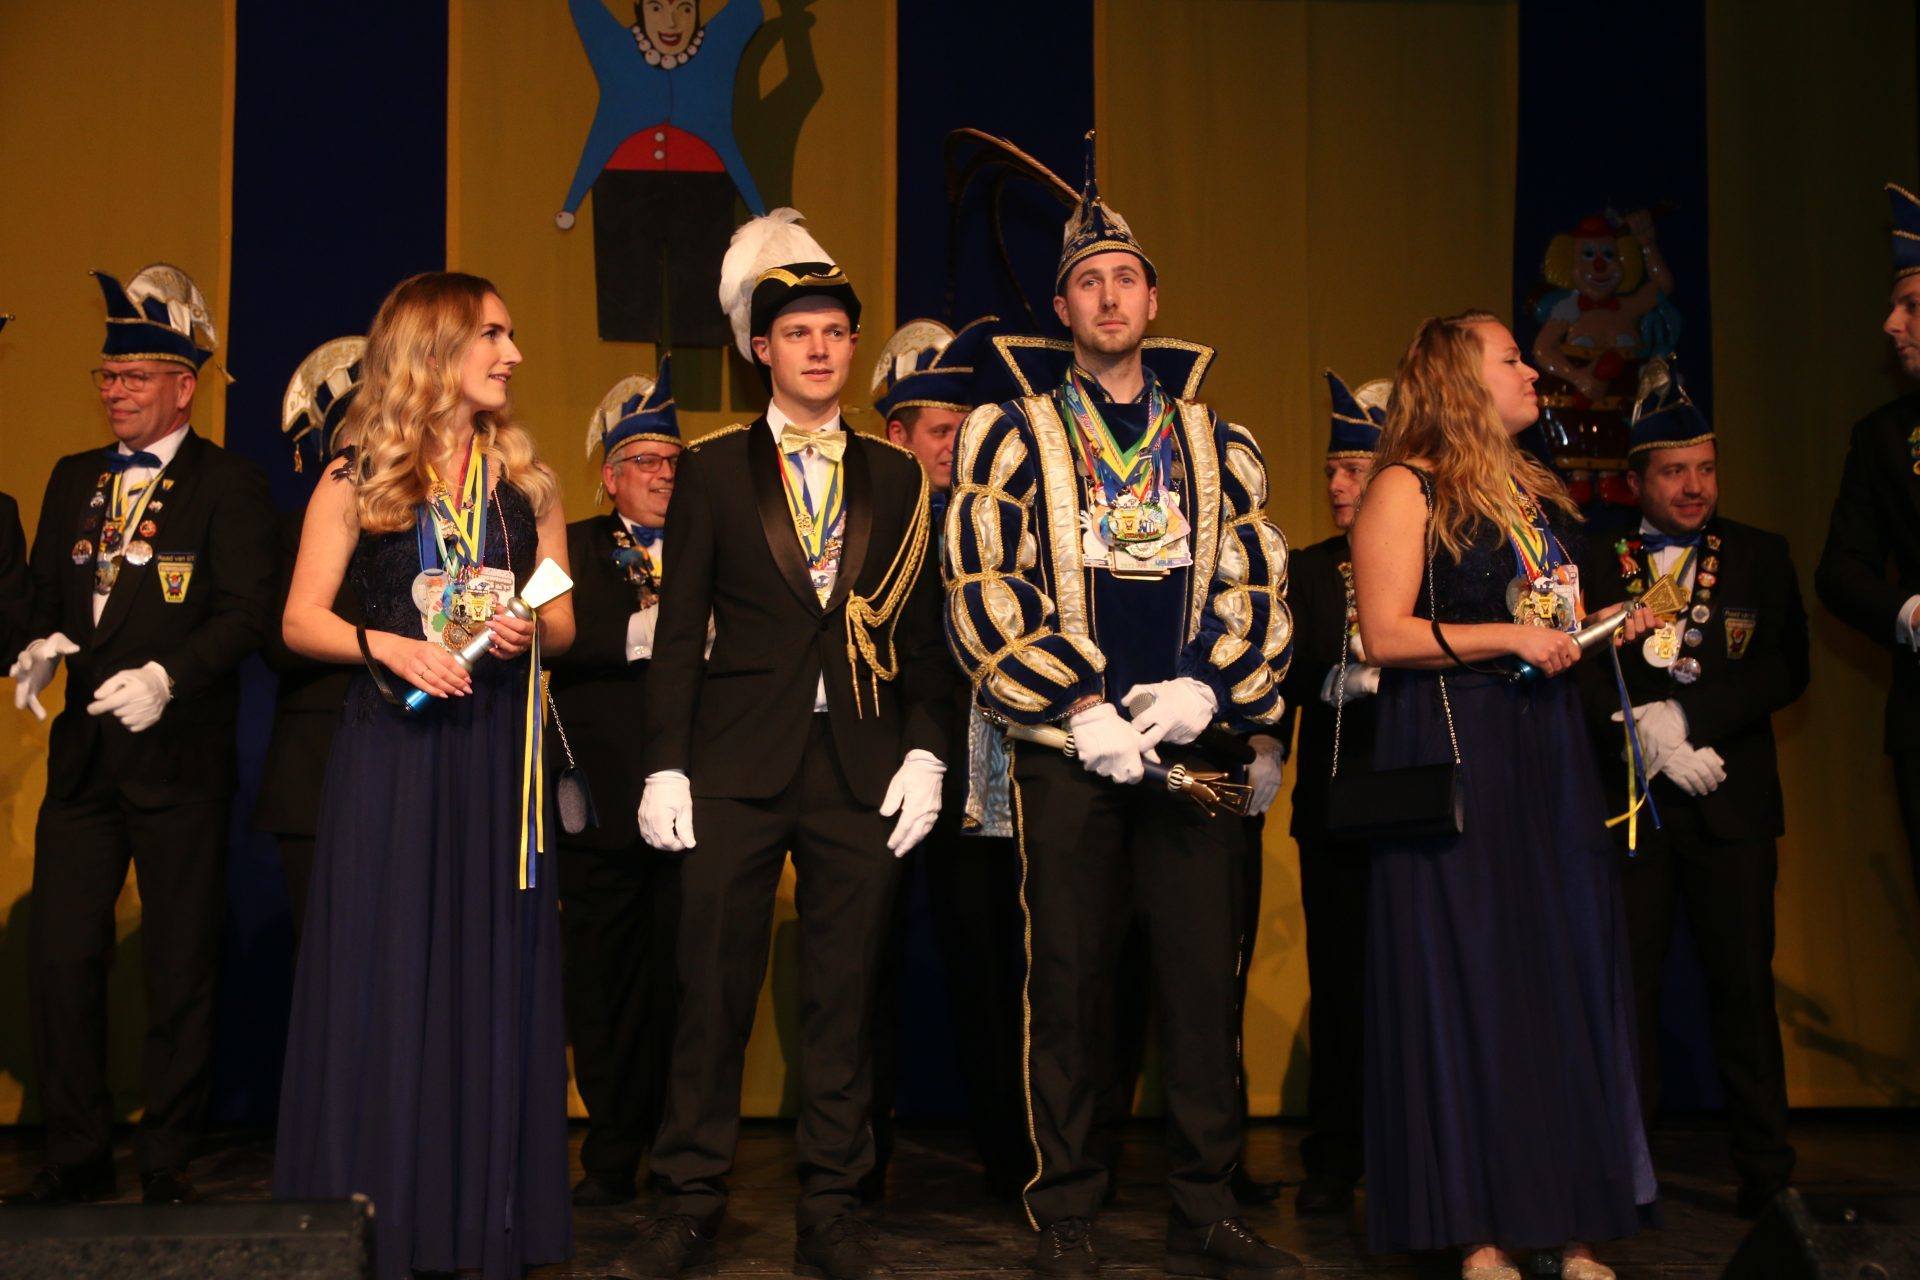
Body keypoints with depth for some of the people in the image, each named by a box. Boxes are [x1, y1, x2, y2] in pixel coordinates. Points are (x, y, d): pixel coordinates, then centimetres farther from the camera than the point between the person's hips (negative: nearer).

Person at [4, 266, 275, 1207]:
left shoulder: (228, 485, -3)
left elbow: (244, 613, -12)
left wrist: (168, 676, -26)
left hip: (179, 756, -5)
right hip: (82, 756, 5)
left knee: (181, 969, 3)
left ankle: (168, 1163, 14)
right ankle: (77, 1156, 18)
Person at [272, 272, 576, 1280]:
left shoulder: (526, 482, 12)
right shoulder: (355, 483, 4)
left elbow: (563, 623, 14)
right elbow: (301, 621, 1)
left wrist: (527, 631, -8)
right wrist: (385, 643, -16)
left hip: (497, 752, 3)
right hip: (390, 749, -2)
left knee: (492, 974, 3)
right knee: (386, 977, -1)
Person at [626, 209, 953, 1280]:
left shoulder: (896, 478, 12)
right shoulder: (715, 470, 7)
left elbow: (923, 631, 11)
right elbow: (682, 628, 4)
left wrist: (925, 753, 1)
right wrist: (666, 764, -4)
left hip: (863, 770, 2)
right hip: (738, 767, -1)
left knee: (846, 998, 5)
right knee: (714, 992, 1)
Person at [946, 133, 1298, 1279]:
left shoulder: (1218, 445, 14)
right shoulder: (1013, 433, 6)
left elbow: (1258, 589, 8)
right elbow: (983, 587, -2)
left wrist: (1205, 686, -10)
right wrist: (1080, 703, -11)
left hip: (1193, 737, 2)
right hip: (1067, 743, -2)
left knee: (1207, 980, 4)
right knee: (1070, 982, 1)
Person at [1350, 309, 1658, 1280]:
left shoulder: (1538, 491, 18)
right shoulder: (1408, 488, -4)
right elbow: (1384, 634, -14)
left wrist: (1616, 625, 10)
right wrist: (1510, 637, -16)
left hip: (1549, 756, 7)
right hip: (1453, 757, -7)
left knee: (1569, 974, 5)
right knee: (1470, 978, -4)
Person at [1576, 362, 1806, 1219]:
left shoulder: (1761, 557, 9)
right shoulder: (1597, 567, 7)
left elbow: (1786, 672, -1)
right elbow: (1582, 685, 1)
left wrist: (1682, 714, -12)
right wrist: (1650, 739, -15)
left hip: (1731, 803, 0)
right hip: (1629, 805, 0)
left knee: (1744, 987, 2)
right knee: (1626, 987, 1)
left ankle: (1767, 1172, 10)